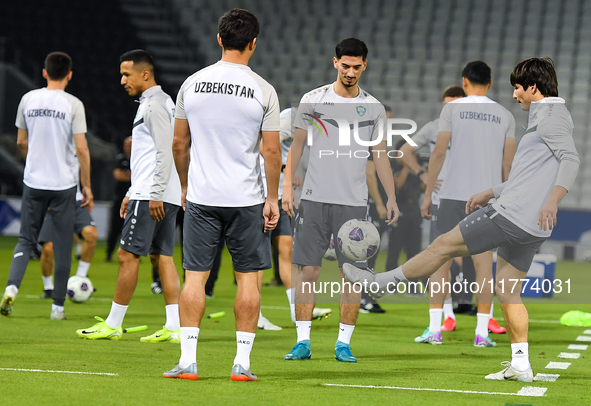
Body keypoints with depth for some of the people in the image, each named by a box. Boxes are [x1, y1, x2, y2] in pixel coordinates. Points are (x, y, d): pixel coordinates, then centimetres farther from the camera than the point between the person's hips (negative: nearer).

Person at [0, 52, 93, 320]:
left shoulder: (28, 99, 2)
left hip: (33, 182, 3)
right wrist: (87, 186, 0)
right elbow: (81, 149, -9)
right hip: (64, 184, -3)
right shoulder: (73, 104, -8)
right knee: (62, 246, 6)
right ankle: (58, 306, 8)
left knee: (26, 240, 11)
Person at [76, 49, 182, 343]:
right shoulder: (157, 103, 21)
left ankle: (113, 324, -1)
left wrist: (155, 195, -22)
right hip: (167, 196, 10)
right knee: (163, 257, 5)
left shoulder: (154, 105, -10)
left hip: (153, 196, -10)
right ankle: (174, 327, 0)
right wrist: (132, 193, 27)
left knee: (128, 255, -5)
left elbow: (165, 153, -19)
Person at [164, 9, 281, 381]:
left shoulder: (192, 84, 2)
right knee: (248, 277, 6)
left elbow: (179, 144, 8)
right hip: (246, 198, -2)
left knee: (195, 276, 5)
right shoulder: (263, 90, -7)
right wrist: (273, 198, 2)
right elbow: (272, 150, -7)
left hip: (201, 197, 2)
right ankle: (242, 362, 5)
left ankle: (188, 360, 1)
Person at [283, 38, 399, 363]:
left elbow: (380, 156, 11)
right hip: (314, 199, -1)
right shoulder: (312, 100, 4)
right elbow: (297, 145, 9)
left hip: (354, 202, 1)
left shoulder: (374, 108, 7)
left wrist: (391, 197, 3)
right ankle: (303, 342, 3)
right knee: (308, 270, -3)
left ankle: (343, 344, 6)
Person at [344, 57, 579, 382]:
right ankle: (520, 365, 9)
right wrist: (489, 194, 34)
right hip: (530, 228, 10)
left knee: (445, 245, 1)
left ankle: (381, 281, 11)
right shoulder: (543, 118, 24)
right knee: (507, 292, 11)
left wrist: (552, 200, -33)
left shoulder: (550, 116, -7)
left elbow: (570, 159, -21)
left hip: (512, 215, -10)